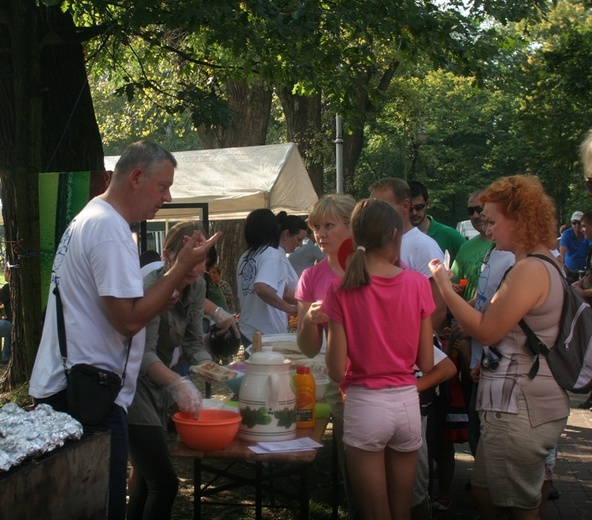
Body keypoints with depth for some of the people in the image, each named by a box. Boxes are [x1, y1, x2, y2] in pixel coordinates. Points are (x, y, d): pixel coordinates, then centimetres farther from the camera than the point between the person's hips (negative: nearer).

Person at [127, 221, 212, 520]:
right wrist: (177, 383, -48)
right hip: (135, 387, -8)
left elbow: (193, 341, 4)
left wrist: (208, 366, -17)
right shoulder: (152, 288, -23)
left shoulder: (197, 287, 0)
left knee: (147, 479, 17)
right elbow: (144, 353, -32)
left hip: (158, 386, 9)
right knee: (164, 484, -11)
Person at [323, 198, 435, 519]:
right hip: (408, 402, 2)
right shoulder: (418, 284, -5)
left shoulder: (342, 290, -10)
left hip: (365, 405, -2)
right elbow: (426, 363, 0)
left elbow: (337, 371, -9)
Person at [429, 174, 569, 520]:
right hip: (517, 404, 11)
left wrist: (446, 288, -11)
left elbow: (486, 332, -19)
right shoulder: (546, 264, 14)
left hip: (520, 410, -10)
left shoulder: (530, 270, -19)